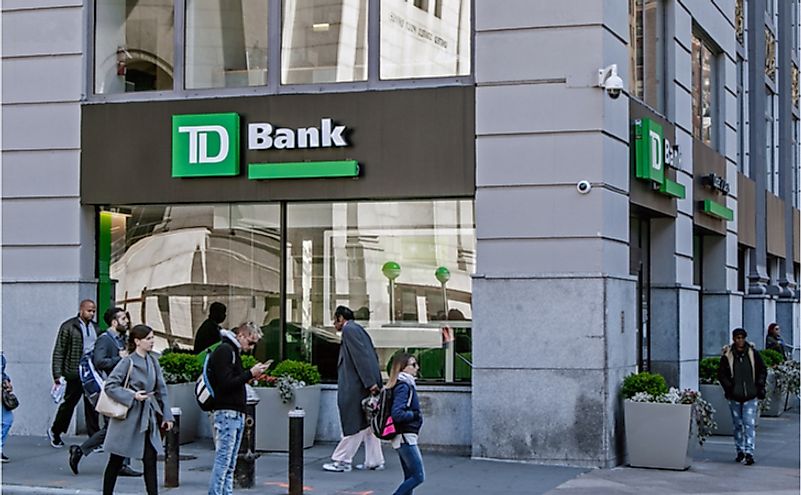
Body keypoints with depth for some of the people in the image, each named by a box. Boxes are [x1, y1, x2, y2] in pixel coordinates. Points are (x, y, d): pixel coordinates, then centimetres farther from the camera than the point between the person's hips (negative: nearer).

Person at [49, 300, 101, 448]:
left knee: (92, 406, 3)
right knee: (69, 403, 7)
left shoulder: (95, 328, 13)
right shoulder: (68, 327, -3)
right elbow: (58, 352, -5)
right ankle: (54, 431, 27)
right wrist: (57, 375, -10)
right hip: (75, 373, -4)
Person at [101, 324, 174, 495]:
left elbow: (161, 389, 12)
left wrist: (167, 415, 8)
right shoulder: (127, 362, -10)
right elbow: (109, 386, -12)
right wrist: (132, 395, -19)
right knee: (116, 461, 7)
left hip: (148, 418, 5)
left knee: (150, 460, -1)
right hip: (127, 418, -5)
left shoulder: (153, 361, 7)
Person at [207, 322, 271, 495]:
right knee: (223, 460, -10)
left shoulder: (234, 351, 21)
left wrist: (253, 373, 10)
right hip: (226, 413, -10)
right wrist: (250, 374, -15)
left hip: (236, 414, 10)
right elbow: (226, 383, -17)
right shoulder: (224, 350, -10)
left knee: (230, 464, 9)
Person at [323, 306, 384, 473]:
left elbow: (362, 356, -18)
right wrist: (373, 382, 18)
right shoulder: (357, 329, 19)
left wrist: (370, 383, -21)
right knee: (366, 423, 12)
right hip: (368, 384, 10)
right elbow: (372, 356, 19)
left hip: (356, 386, -10)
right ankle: (374, 461, 15)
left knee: (354, 424, -5)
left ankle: (342, 461, 0)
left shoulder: (349, 330, -10)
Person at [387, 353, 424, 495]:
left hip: (405, 438, 10)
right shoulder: (403, 386, -15)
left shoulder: (406, 384, 13)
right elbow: (397, 414, -24)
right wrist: (415, 415, -11)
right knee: (419, 476, -8)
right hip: (405, 437, -10)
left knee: (410, 477, 11)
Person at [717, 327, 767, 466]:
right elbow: (721, 374, 3)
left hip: (750, 396, -1)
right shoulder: (727, 356, -2)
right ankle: (740, 451, 24)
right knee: (738, 424, 11)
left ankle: (749, 452, -12)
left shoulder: (753, 354, 0)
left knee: (749, 423, -10)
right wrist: (729, 387, -8)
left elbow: (762, 371, 10)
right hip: (734, 397, 1)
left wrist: (759, 386, 0)